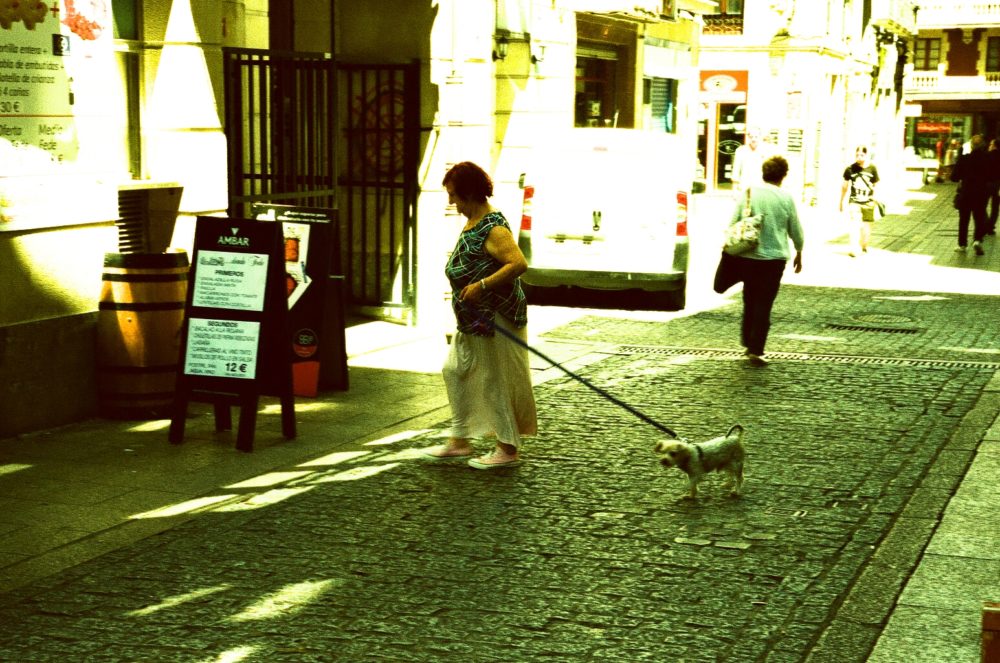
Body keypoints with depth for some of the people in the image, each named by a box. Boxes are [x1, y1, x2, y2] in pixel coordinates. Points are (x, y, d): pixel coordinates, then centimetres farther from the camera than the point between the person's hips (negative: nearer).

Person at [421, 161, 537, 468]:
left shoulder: (493, 228, -20)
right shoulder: (472, 223, 10)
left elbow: (519, 263, -31)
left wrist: (481, 285, -30)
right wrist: (466, 287, 13)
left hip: (495, 317, -11)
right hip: (473, 319, 11)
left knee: (496, 380, -2)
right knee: (456, 371, 15)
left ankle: (508, 449, 10)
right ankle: (460, 441, 24)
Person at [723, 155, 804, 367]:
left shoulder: (748, 193, -1)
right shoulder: (786, 198, -5)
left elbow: (733, 224, -2)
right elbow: (796, 230, 4)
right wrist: (799, 254, 20)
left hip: (747, 256, 2)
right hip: (774, 257, -2)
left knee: (749, 301, 18)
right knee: (764, 305, 2)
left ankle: (747, 343, 25)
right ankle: (756, 350, -2)